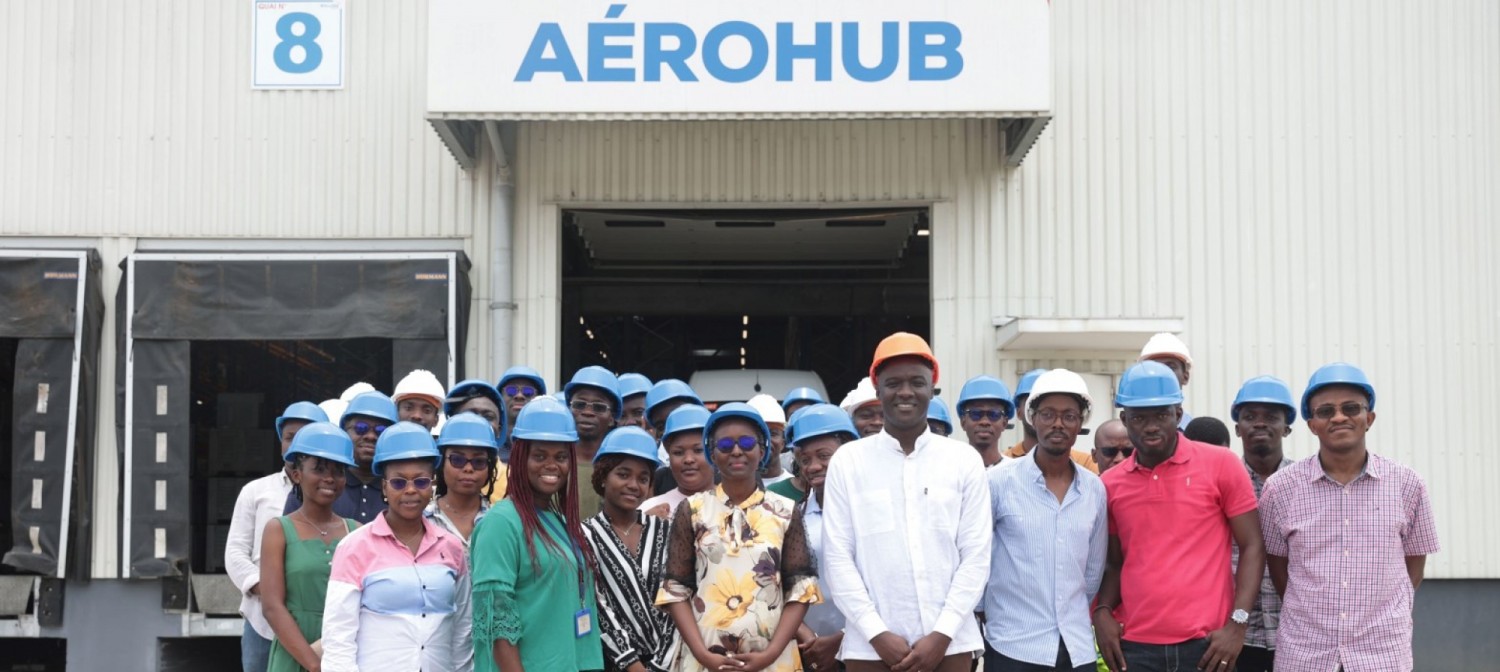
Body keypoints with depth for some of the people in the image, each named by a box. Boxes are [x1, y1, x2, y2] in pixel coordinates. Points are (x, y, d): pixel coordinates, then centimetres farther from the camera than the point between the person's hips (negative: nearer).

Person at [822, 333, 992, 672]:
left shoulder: (965, 461, 5)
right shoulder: (847, 461, 2)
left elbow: (976, 555, 2)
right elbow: (837, 557, 0)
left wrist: (942, 633, -8)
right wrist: (877, 633, -8)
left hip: (949, 643, 1)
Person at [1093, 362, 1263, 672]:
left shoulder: (1221, 465, -1)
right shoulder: (1110, 484, 9)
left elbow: (1252, 547, -1)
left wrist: (1237, 624, -11)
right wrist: (1102, 611, -2)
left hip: (1206, 644, -3)